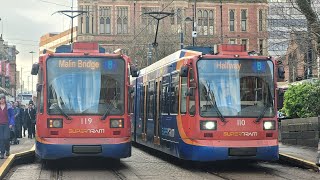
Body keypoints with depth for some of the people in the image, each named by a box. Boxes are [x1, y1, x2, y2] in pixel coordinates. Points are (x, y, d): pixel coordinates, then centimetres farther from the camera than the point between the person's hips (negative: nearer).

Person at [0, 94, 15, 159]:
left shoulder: (9, 106, 0)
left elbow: (12, 115, 2)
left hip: (7, 125, -2)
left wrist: (11, 124, -7)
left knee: (6, 138, -8)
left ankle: (7, 149, 19)